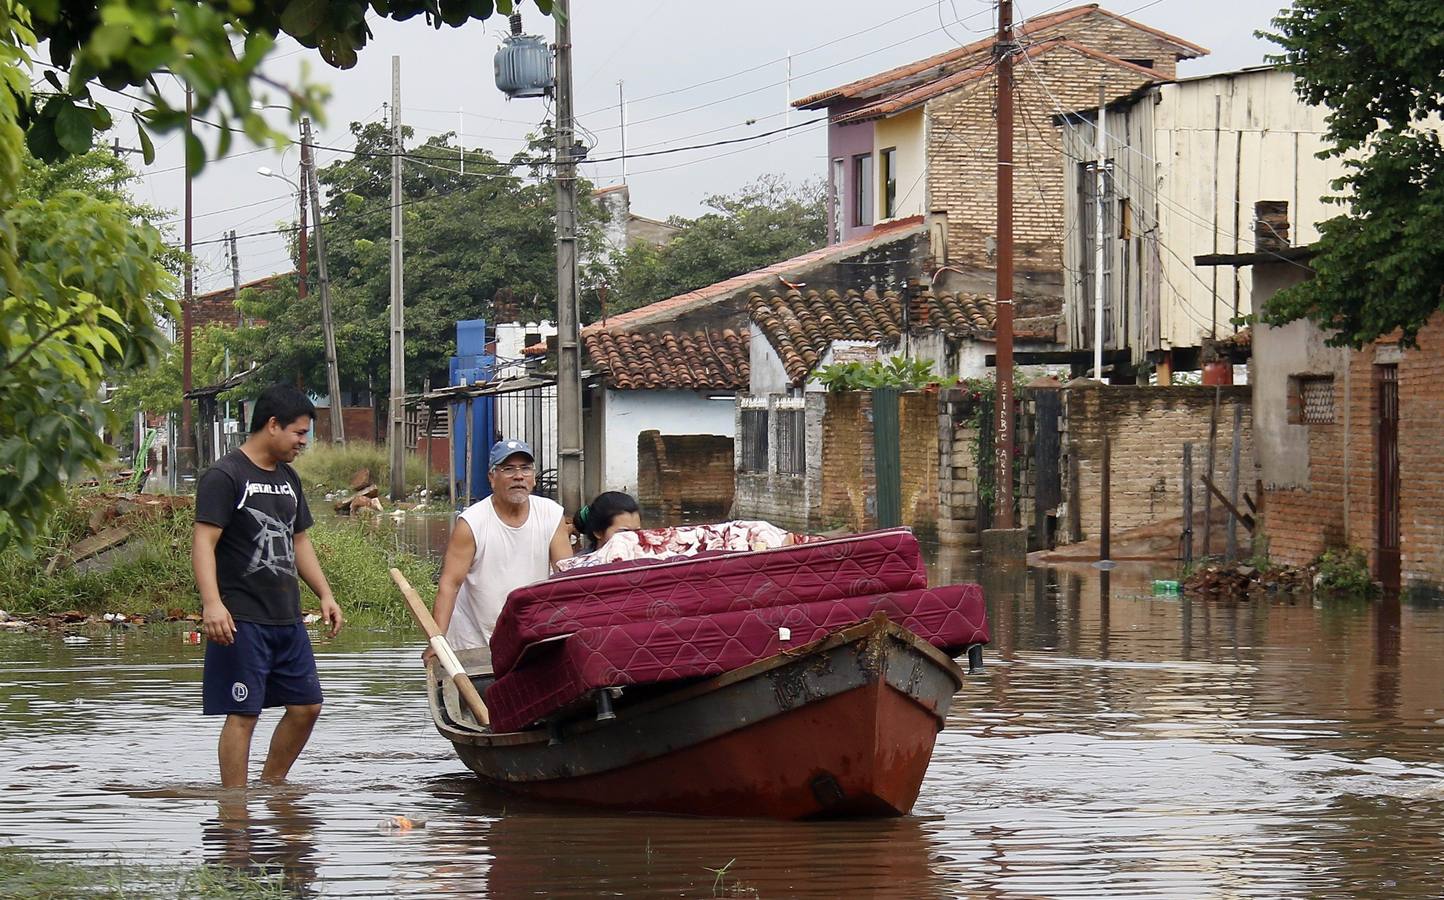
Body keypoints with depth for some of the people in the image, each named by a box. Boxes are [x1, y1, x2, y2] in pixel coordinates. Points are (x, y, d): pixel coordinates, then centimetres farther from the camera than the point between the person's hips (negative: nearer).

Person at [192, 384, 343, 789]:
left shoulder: (288, 478, 17)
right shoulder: (226, 476, -10)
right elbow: (203, 542, -17)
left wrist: (325, 595, 18)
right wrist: (212, 603, -29)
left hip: (287, 619, 9)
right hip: (242, 620, -9)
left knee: (306, 706, 9)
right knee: (243, 713, -7)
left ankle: (271, 787, 22)